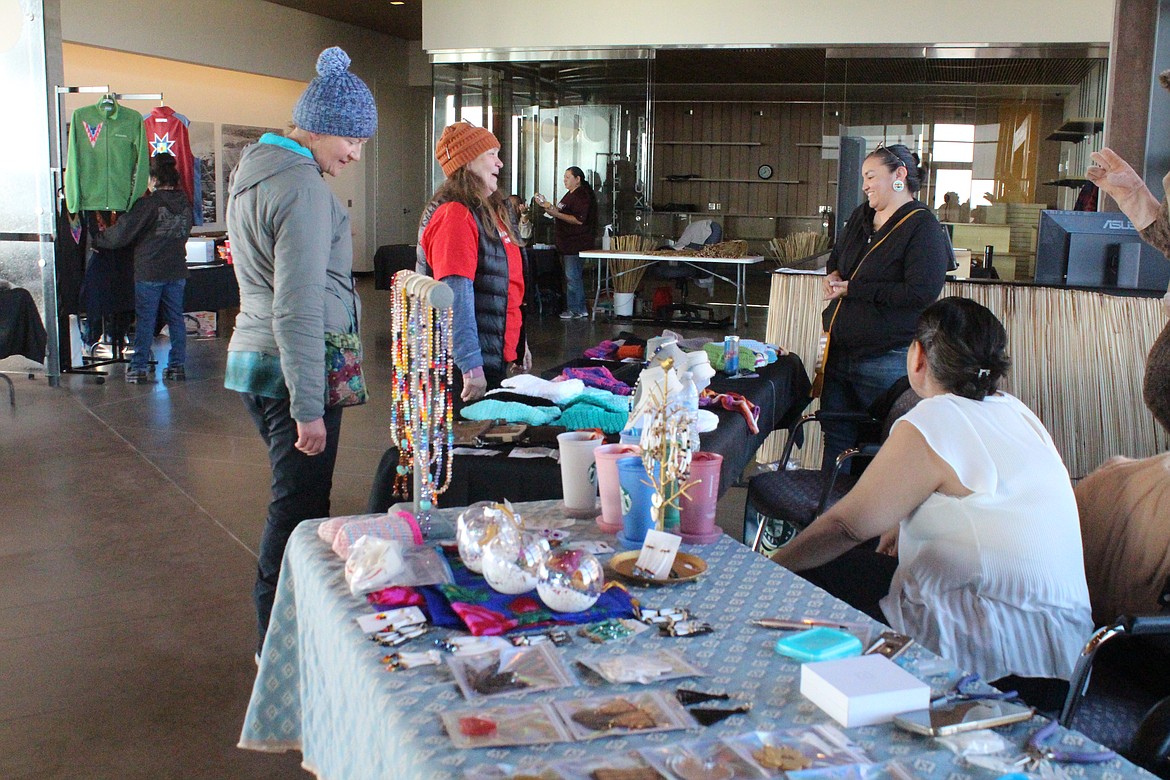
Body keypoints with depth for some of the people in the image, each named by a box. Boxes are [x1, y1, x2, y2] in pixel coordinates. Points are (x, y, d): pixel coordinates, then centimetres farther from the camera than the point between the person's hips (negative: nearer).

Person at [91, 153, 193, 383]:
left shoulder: (148, 203, -12)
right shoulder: (184, 203, 5)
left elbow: (122, 233, -8)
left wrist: (97, 240, 6)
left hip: (148, 271, -5)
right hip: (177, 270, 5)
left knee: (145, 320, 2)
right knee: (175, 317, 9)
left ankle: (139, 368, 6)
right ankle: (177, 365, 11)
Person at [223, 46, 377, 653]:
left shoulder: (252, 170, 15)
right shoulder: (303, 187, -17)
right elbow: (299, 310, -22)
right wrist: (309, 408, -20)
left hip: (253, 355, 10)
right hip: (291, 370, -10)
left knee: (294, 497, 17)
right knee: (298, 508, -2)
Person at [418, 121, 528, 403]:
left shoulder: (489, 212, 16)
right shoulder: (454, 215, -15)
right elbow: (455, 296, -23)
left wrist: (518, 344, 26)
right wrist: (471, 367, -27)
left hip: (497, 359, 10)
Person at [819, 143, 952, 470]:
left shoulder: (922, 227, -11)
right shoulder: (861, 216, 12)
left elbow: (922, 291, -23)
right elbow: (836, 259, 29)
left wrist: (852, 289, -19)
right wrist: (832, 276, 4)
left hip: (886, 360, -8)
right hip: (840, 353, 8)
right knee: (837, 437, 16)